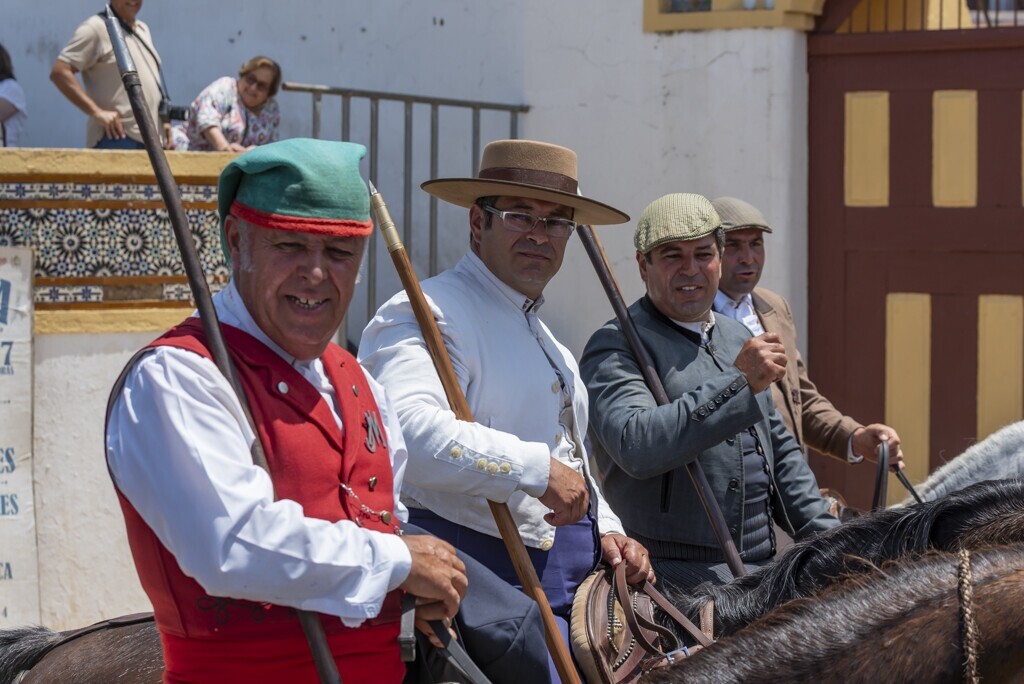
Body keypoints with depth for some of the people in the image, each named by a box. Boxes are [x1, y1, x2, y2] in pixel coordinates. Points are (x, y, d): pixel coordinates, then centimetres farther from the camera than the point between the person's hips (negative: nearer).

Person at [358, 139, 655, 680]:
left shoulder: (540, 333, 23)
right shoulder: (425, 315, -11)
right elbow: (408, 432, -30)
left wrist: (606, 531, 15)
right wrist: (537, 468, -26)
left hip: (578, 578, 9)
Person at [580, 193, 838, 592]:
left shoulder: (738, 339, 20)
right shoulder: (617, 346, -6)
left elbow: (780, 451, 27)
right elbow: (636, 446, -25)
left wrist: (830, 542, 16)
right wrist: (739, 384, -25)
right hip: (673, 573, -8)